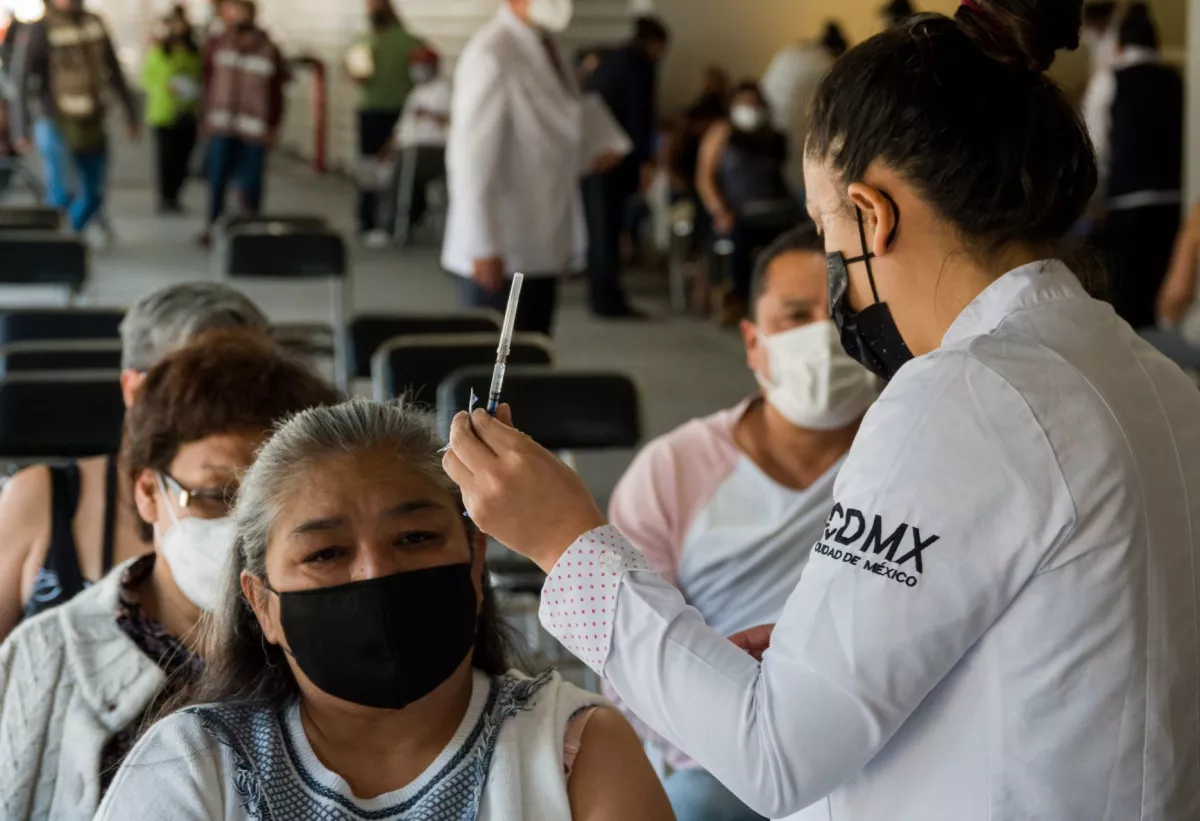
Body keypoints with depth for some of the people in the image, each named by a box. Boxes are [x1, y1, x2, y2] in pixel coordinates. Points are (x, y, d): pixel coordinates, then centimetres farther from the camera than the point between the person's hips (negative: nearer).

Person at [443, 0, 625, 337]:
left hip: (541, 247, 9)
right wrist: (484, 247, -21)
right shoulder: (491, 55, -18)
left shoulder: (542, 47, 11)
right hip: (500, 256, -9)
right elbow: (472, 156, -20)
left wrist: (589, 152, 8)